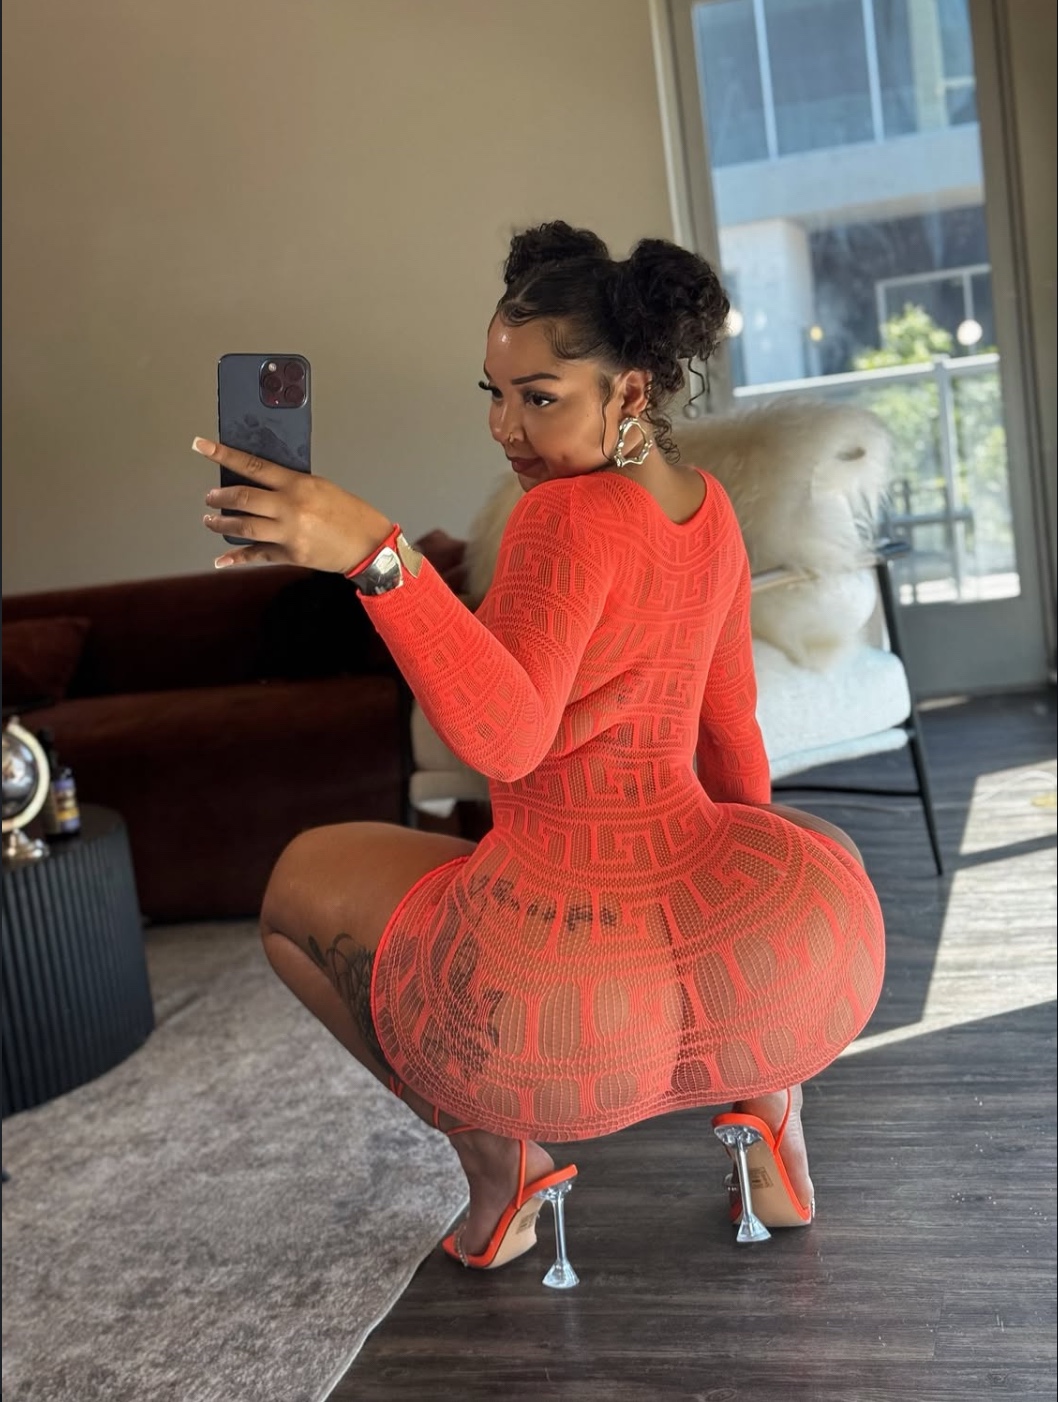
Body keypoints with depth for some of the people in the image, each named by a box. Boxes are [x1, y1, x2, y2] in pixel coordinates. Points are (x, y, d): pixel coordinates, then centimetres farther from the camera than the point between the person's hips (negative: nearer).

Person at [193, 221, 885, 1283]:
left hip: (576, 998, -6)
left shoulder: (569, 516, -15)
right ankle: (768, 1093, 21)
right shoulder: (706, 507, 9)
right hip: (758, 970, 7)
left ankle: (497, 1158, 12)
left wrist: (373, 553, -40)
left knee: (299, 882, 20)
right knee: (821, 868, 44)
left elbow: (506, 737, -31)